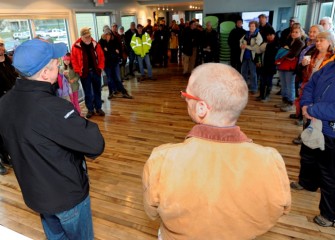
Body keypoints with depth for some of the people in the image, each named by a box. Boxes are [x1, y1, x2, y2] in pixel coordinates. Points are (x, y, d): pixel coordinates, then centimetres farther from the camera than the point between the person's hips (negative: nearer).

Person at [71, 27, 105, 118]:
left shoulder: (95, 44, 0)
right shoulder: (76, 46, -7)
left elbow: (101, 56, 6)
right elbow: (73, 60, -4)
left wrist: (100, 67, -1)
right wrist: (78, 71, -9)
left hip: (96, 71, 2)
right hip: (84, 73, -2)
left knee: (97, 91, 11)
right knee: (88, 93, 7)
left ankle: (98, 108, 23)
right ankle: (90, 109, 19)